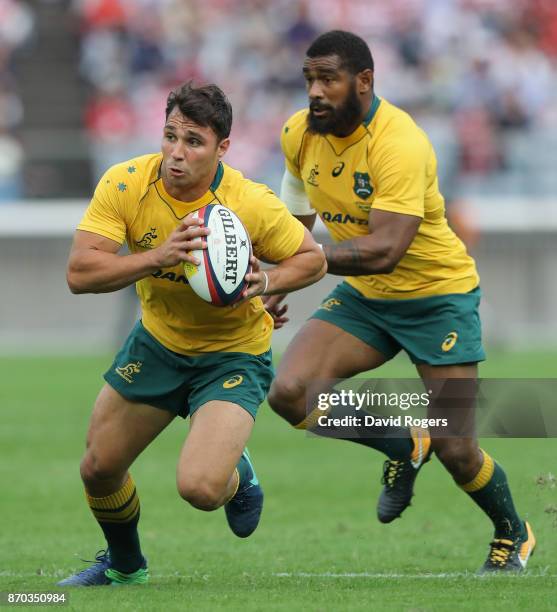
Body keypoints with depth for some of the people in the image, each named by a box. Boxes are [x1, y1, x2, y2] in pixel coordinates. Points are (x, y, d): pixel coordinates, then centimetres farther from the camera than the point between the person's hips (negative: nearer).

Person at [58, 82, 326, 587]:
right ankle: (124, 564, 42)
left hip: (233, 354, -4)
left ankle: (238, 475, 17)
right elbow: (80, 273, -26)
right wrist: (159, 257, -39)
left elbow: (313, 259, -8)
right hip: (157, 342, 4)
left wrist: (266, 283, -28)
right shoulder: (125, 184, -19)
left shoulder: (252, 204, -24)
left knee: (199, 487, -23)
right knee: (99, 470, 9)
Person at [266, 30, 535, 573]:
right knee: (289, 393, -18)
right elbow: (296, 219, 11)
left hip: (438, 292, -6)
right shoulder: (300, 134, -7)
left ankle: (514, 536, 28)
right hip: (363, 296, 6)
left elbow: (385, 250, -36)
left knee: (456, 452, -6)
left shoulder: (400, 144, -29)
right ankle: (405, 446, 9)